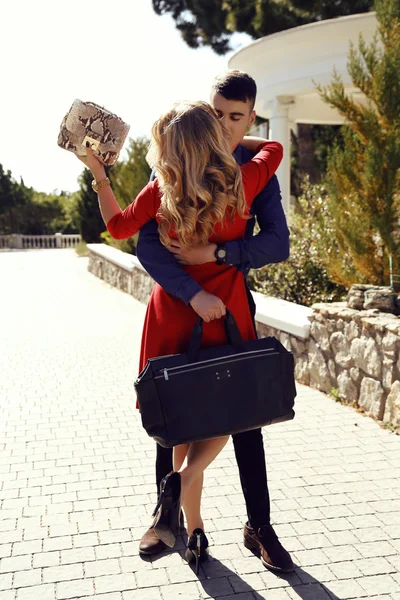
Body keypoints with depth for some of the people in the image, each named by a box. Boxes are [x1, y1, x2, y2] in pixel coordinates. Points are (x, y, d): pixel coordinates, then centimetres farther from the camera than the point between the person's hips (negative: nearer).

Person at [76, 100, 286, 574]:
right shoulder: (240, 184, -7)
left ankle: (195, 534, 16)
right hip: (225, 316, -1)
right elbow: (273, 148, 14)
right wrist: (226, 139, 19)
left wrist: (98, 174, 16)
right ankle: (181, 479, -12)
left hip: (172, 316, 1)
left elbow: (118, 226, 10)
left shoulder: (161, 192, -8)